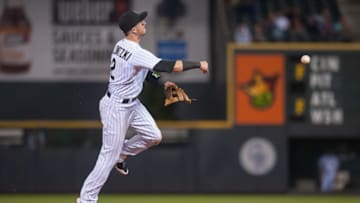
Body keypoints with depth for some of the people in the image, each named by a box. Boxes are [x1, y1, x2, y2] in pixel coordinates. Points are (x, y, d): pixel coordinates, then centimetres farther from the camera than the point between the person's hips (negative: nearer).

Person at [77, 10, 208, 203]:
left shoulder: (122, 45, 1)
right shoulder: (136, 53, -29)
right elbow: (171, 66, -33)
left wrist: (161, 83, 7)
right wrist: (199, 64, -21)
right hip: (116, 107, -9)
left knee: (153, 137, 8)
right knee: (109, 155, -2)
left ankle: (121, 155, 27)